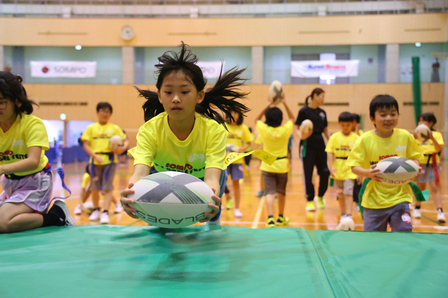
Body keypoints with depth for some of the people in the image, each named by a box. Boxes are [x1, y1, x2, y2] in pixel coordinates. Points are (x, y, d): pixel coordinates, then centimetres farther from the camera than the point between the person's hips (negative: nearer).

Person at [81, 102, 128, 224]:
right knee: (95, 188, 10)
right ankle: (96, 210, 29)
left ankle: (105, 213, -11)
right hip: (95, 161, 1)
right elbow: (86, 145, 1)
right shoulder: (91, 128, 7)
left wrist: (123, 148, -13)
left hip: (110, 160, -1)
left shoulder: (115, 128, 8)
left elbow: (125, 140, 10)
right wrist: (95, 156, -15)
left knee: (107, 188, -8)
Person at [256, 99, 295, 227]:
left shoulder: (264, 130, -12)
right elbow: (292, 118, 10)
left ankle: (270, 218, -26)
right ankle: (281, 218, 33)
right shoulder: (285, 130, -10)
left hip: (267, 166, -1)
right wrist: (284, 103, 6)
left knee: (270, 193, -6)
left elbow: (257, 119, 9)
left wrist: (268, 106, 4)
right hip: (282, 165, 1)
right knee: (281, 192, 18)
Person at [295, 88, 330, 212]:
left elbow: (325, 130, 17)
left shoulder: (322, 112, 11)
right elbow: (297, 128, -6)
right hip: (308, 146, -5)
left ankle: (320, 197, 20)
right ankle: (310, 200, 10)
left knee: (325, 172, 0)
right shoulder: (304, 111, -6)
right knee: (308, 174, -1)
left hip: (320, 145, 5)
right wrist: (301, 136, -26)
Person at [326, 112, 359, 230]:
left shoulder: (356, 138, -3)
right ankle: (343, 216, 26)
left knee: (348, 192, -12)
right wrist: (331, 167, -19)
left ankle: (349, 216, -9)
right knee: (341, 194, 13)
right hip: (338, 171, 2)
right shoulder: (334, 137, -1)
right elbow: (330, 153, -6)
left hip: (350, 171, -2)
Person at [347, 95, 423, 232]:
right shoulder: (365, 140, -7)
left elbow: (414, 158, 11)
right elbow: (354, 166, -6)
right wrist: (368, 173, -25)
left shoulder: (405, 136, -1)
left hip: (400, 196, 1)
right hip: (374, 199, -1)